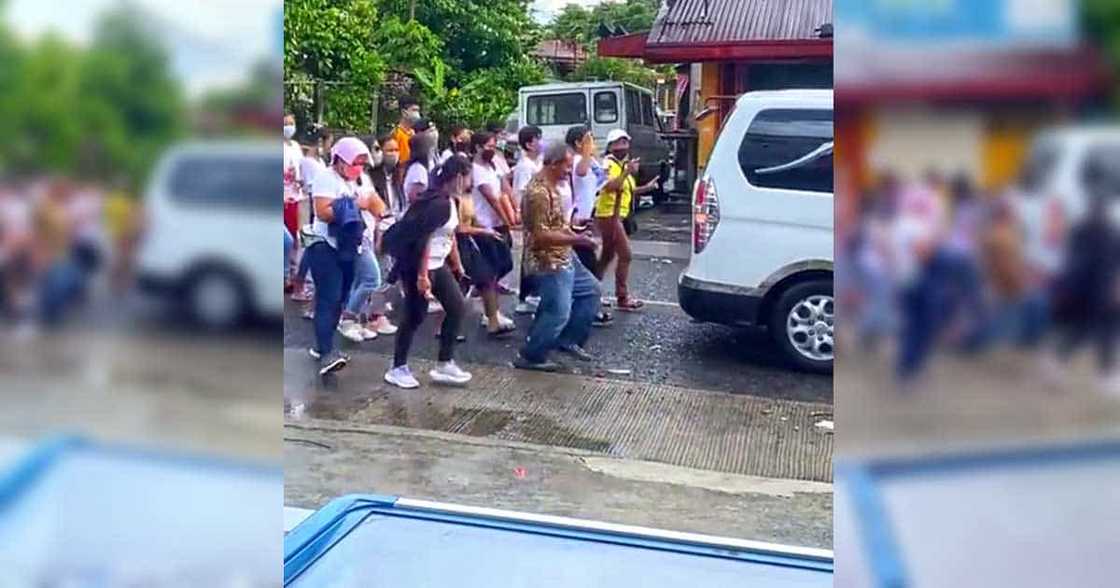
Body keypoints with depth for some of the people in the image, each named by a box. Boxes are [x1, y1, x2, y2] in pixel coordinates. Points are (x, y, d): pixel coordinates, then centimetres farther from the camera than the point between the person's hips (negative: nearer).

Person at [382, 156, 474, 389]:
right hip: (419, 265, -10)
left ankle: (445, 365, 15)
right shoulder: (439, 203, -21)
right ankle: (398, 369, 14)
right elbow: (424, 239, -24)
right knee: (415, 316, -1)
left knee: (457, 308, 9)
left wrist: (457, 264, 26)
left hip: (437, 264, 10)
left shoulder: (448, 201, 9)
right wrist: (422, 275, -24)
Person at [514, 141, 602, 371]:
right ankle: (530, 356, 10)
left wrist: (569, 229, 10)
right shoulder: (539, 192, -24)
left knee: (590, 289, 19)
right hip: (548, 263, -11)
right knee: (558, 313, -5)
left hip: (563, 258, 11)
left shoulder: (549, 186, 10)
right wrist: (575, 239, -24)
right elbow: (541, 236, -27)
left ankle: (568, 340, 24)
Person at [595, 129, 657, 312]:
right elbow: (609, 187, -31)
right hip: (609, 215, -10)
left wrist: (646, 187, 13)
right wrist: (627, 172, -36)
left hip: (617, 215, 10)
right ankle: (623, 298, -6)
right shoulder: (610, 164, -13)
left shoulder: (623, 164, 17)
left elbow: (627, 191, 22)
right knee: (625, 255, -10)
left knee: (608, 255, 16)